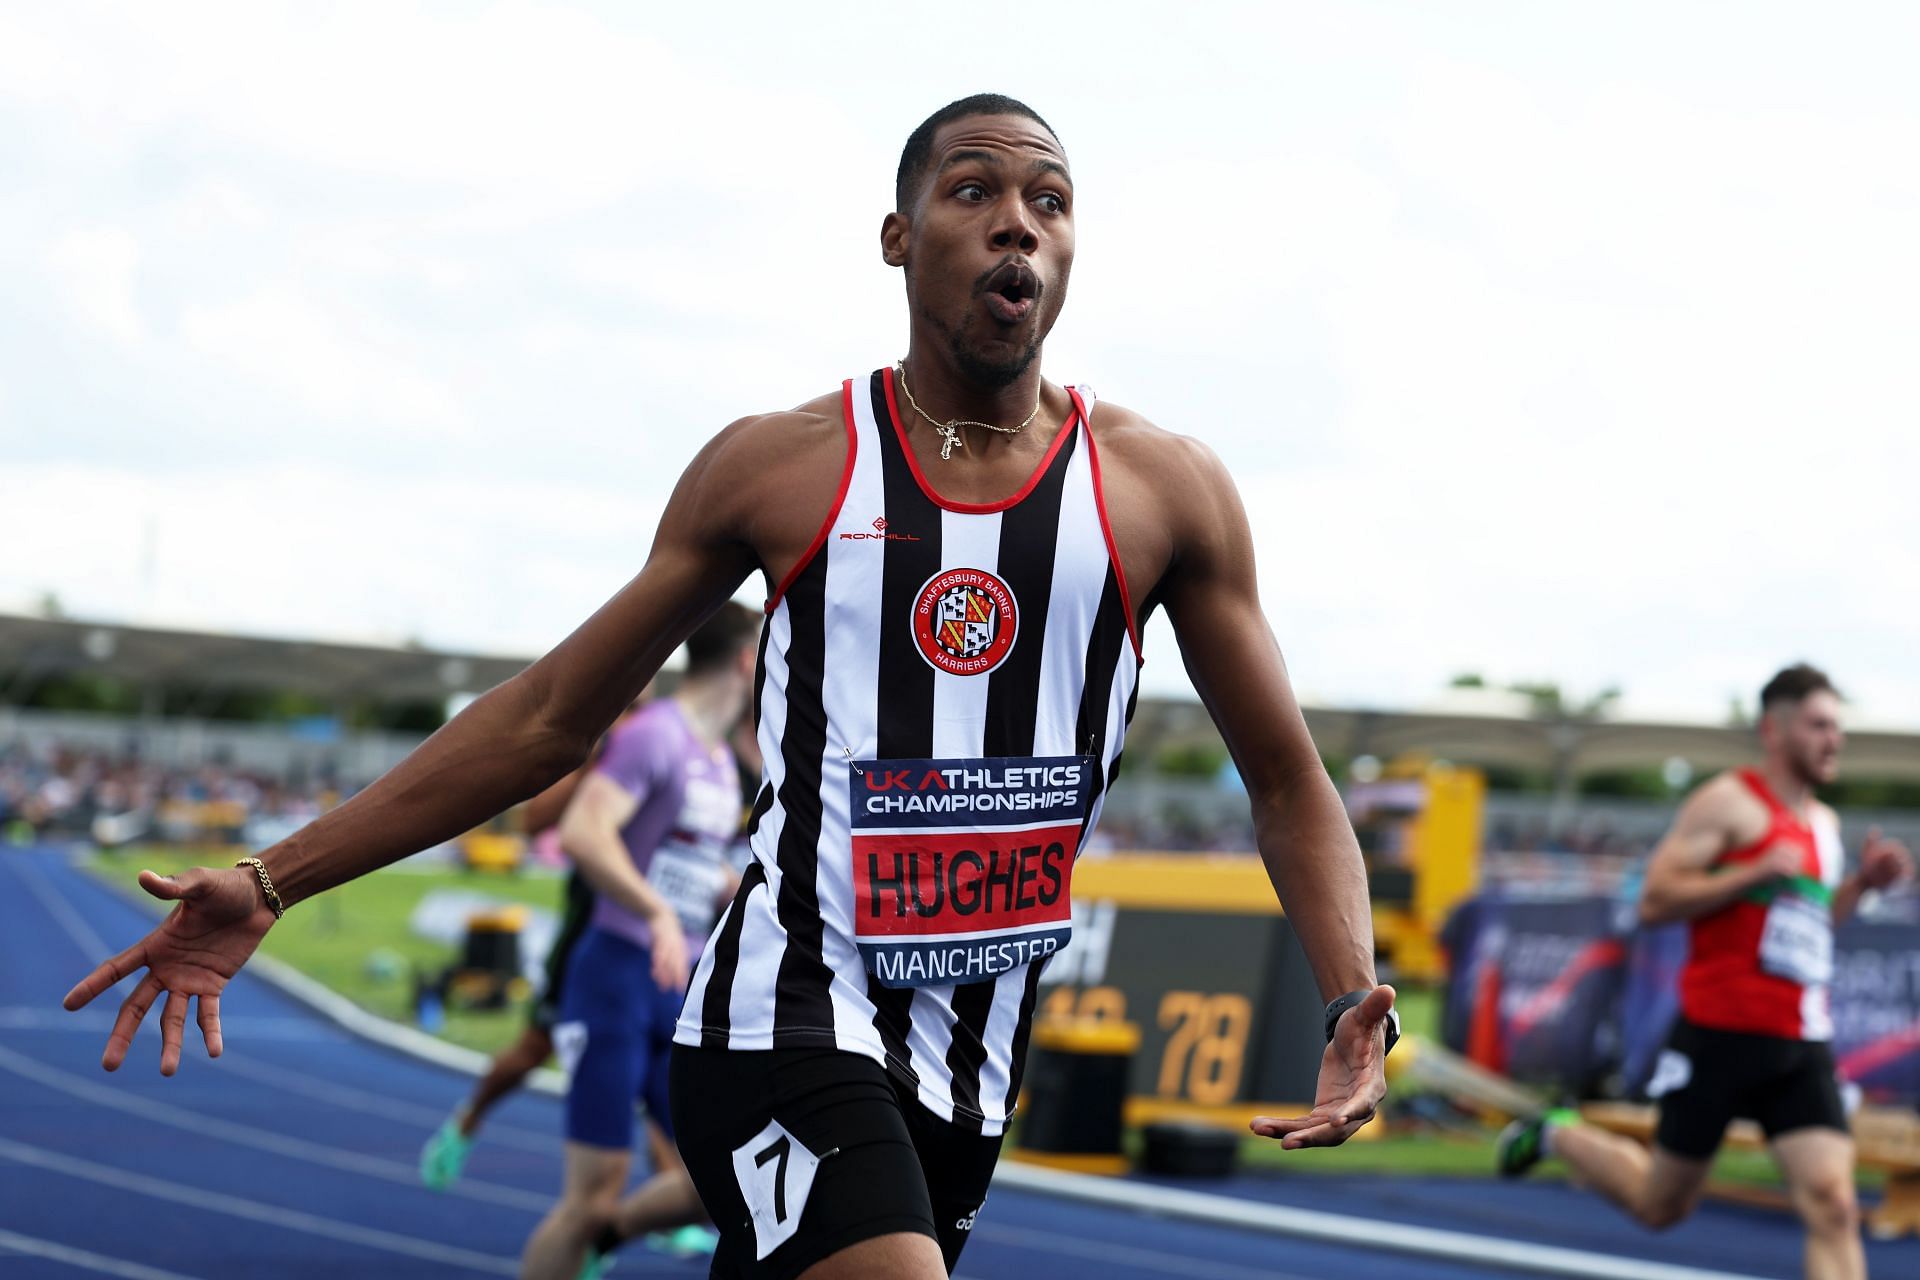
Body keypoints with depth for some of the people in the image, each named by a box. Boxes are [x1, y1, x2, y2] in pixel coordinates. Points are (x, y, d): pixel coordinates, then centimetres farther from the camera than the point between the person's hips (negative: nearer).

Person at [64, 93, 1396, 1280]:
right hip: (787, 1012, -3)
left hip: (972, 1066, 3)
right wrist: (273, 881, 3)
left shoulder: (1167, 488, 3)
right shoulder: (779, 468, 1)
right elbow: (550, 713, 8)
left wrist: (1354, 998, -12)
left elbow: (1287, 781, 8)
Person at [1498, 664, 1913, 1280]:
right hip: (1722, 1036, -6)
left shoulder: (1824, 823, 17)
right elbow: (1655, 901, -14)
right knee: (1660, 1205, 9)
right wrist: (1757, 873, -20)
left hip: (1801, 1046, 6)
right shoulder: (1728, 802, -7)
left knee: (1833, 1207, -12)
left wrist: (1860, 884, 13)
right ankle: (1555, 1135, 37)